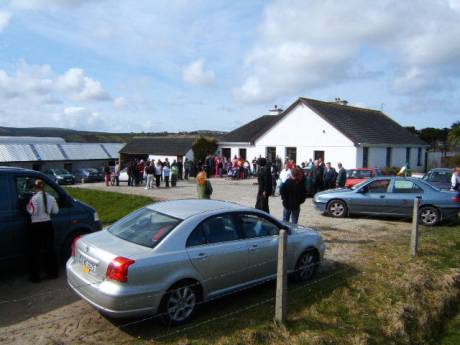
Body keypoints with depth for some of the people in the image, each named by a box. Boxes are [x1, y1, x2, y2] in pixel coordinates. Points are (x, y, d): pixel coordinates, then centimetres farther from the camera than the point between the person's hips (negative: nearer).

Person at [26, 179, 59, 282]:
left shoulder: (34, 198, -13)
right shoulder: (51, 197, 0)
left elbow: (32, 211, -19)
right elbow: (55, 211, 6)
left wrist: (28, 207, 0)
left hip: (36, 226, -4)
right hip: (48, 225, 4)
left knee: (35, 251, 4)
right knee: (50, 248, 13)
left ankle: (35, 276, 8)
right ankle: (52, 273, 20)